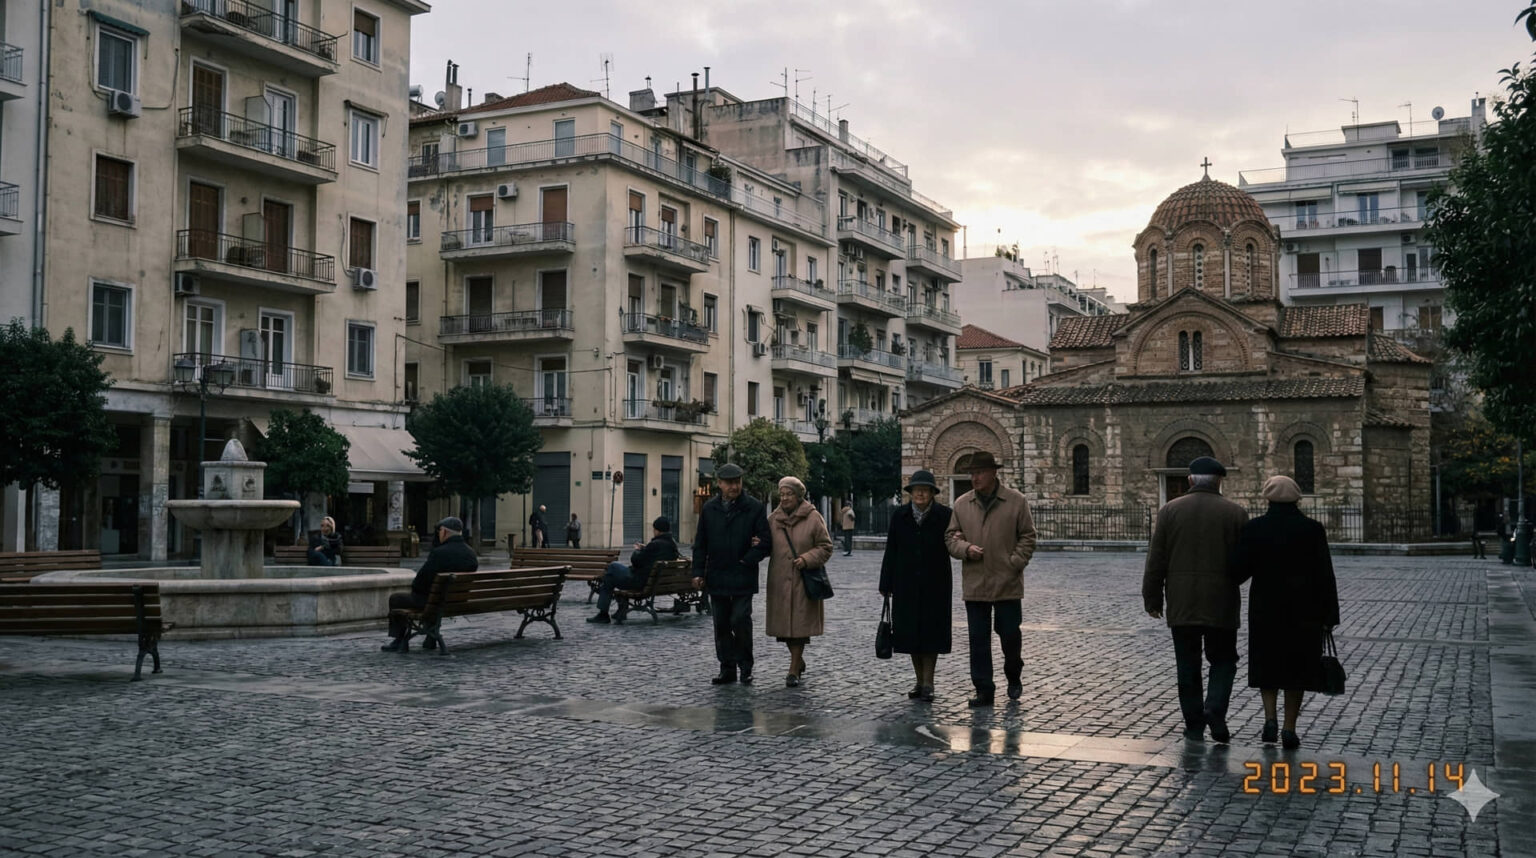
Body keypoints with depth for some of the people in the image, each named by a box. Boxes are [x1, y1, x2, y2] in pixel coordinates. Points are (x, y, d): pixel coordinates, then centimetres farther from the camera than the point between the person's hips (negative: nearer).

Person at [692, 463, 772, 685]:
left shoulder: (754, 507, -3)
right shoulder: (709, 508, 8)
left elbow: (765, 541, -4)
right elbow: (700, 543, 11)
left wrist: (747, 562, -11)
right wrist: (698, 572, 5)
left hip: (742, 578, -4)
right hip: (716, 578, 4)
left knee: (740, 621, -9)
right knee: (721, 625, 9)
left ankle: (745, 667, 6)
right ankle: (727, 669, 18)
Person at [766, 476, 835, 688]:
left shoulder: (813, 518, -3)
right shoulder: (773, 519, 7)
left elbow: (825, 547, -1)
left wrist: (806, 559, -14)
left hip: (804, 580, -4)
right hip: (779, 580, 4)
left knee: (800, 624, -7)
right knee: (784, 623, 8)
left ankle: (794, 671, -2)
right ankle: (799, 662, 30)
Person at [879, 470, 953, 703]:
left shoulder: (945, 515, -6)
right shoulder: (899, 516, 1)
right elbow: (891, 552, 2)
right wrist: (886, 585, 2)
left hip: (935, 585, -3)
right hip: (907, 585, 3)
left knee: (931, 631, -1)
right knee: (911, 631, 7)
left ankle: (928, 684, 4)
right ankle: (920, 681, 19)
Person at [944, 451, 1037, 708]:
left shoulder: (1016, 501, 0)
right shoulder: (961, 504, 6)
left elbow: (1027, 536, 2)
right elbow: (950, 537, 9)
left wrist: (1015, 563, -9)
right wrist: (966, 549, -11)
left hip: (1007, 583, -2)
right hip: (974, 585, 2)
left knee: (1010, 634, 7)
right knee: (978, 639, 2)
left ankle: (1014, 676, 33)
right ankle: (984, 689, 8)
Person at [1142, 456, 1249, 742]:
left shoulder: (1169, 510, 0)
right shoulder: (1235, 513, -2)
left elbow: (1156, 560, 0)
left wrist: (1152, 599, 6)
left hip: (1181, 603, 1)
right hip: (1221, 603, -1)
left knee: (1188, 665, 9)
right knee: (1223, 660, 12)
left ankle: (1194, 725, 11)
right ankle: (1215, 710, -8)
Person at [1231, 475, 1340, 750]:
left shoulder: (1253, 529, -6)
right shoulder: (1312, 530, -6)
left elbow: (1237, 572, -10)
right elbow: (1325, 576, -8)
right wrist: (1329, 616, -2)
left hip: (1265, 610, 0)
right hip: (1303, 612, 0)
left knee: (1268, 665, 16)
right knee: (1296, 666, 11)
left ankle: (1270, 718, 1)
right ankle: (1289, 729, 9)